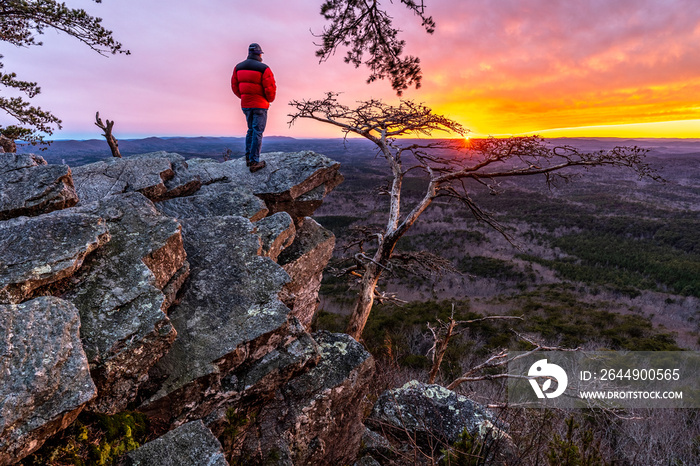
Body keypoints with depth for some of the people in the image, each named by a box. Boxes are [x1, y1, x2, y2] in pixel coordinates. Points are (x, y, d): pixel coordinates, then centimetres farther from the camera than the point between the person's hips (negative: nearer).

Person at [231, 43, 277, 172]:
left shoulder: (238, 67, 5)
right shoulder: (264, 68, -13)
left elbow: (234, 85, 9)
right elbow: (270, 88, -16)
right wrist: (269, 100, 3)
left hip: (245, 104, 6)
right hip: (260, 105, -5)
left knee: (251, 130, 21)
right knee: (257, 132, -1)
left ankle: (248, 157, 19)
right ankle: (254, 162, -1)